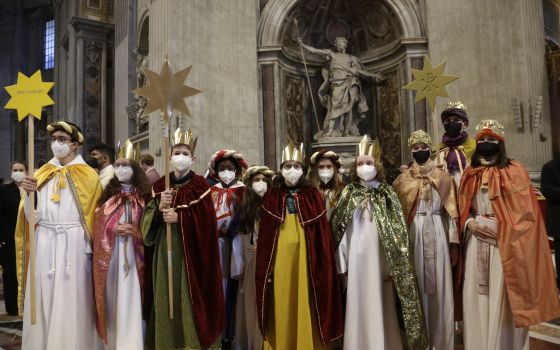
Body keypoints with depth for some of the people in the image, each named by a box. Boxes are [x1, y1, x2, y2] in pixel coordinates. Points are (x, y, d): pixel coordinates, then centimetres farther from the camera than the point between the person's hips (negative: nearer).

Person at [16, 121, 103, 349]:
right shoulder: (42, 174, 12)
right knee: (43, 298, 6)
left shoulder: (87, 175, 2)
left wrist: (89, 245, -8)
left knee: (71, 300, 0)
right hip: (44, 243, 4)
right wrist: (29, 193, -10)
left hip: (73, 243, -3)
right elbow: (33, 215, 7)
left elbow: (93, 216, -1)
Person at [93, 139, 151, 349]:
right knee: (113, 298, 5)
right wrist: (114, 229, -12)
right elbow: (99, 225, 5)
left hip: (133, 253, -1)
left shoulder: (143, 196, 4)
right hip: (110, 254, 2)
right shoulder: (107, 195, 8)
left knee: (131, 299, -2)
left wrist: (134, 231, -14)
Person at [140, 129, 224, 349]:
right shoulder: (159, 186, 11)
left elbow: (207, 220, -9)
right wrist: (159, 208, -14)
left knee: (191, 299, -3)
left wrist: (180, 217, -16)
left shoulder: (200, 186, 0)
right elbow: (148, 222, 5)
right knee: (166, 298, 4)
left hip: (192, 252, -3)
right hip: (165, 252, 3)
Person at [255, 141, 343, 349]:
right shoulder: (271, 198, 5)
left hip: (304, 258, -1)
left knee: (304, 307, 2)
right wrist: (266, 269, 0)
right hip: (280, 259, 1)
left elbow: (322, 235, 2)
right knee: (281, 308, 5)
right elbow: (264, 239, 5)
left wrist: (321, 267, -2)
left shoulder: (313, 196, 3)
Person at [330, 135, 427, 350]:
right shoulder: (349, 193, 5)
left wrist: (396, 264, -2)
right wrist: (341, 260, 1)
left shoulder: (387, 193, 3)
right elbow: (339, 228, 4)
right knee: (359, 304, 5)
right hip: (357, 255, 1)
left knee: (380, 304, 4)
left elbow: (397, 230, 2)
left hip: (380, 255, 0)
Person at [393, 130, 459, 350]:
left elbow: (451, 211, 3)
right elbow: (397, 212, 7)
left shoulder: (443, 177, 7)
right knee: (417, 285, 3)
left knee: (439, 285, 1)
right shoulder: (403, 179, 8)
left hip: (437, 233, 0)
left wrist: (454, 243, -2)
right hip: (412, 234, 1)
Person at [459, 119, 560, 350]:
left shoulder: (515, 172, -1)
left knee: (502, 301, -3)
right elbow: (461, 209, 14)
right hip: (476, 245, 4)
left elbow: (525, 212, -5)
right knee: (476, 298, 6)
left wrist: (500, 228, -13)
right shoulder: (470, 174, 11)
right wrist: (471, 223, -4)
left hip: (505, 245, -4)